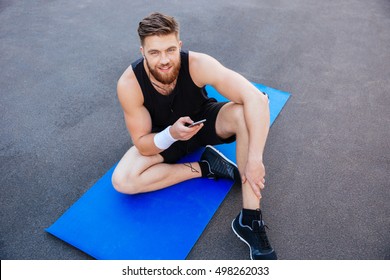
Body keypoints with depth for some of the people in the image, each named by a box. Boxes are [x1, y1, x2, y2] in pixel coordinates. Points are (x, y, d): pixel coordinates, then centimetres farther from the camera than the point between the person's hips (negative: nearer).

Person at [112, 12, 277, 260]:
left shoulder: (198, 65, -30)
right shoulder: (129, 84, -27)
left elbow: (256, 98, -36)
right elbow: (143, 146, -20)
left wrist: (254, 159, -43)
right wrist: (171, 134, -41)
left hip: (203, 121, 0)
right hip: (164, 137, 1)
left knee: (244, 112, -32)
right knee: (121, 180, -23)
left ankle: (250, 220, -28)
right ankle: (205, 167, -12)